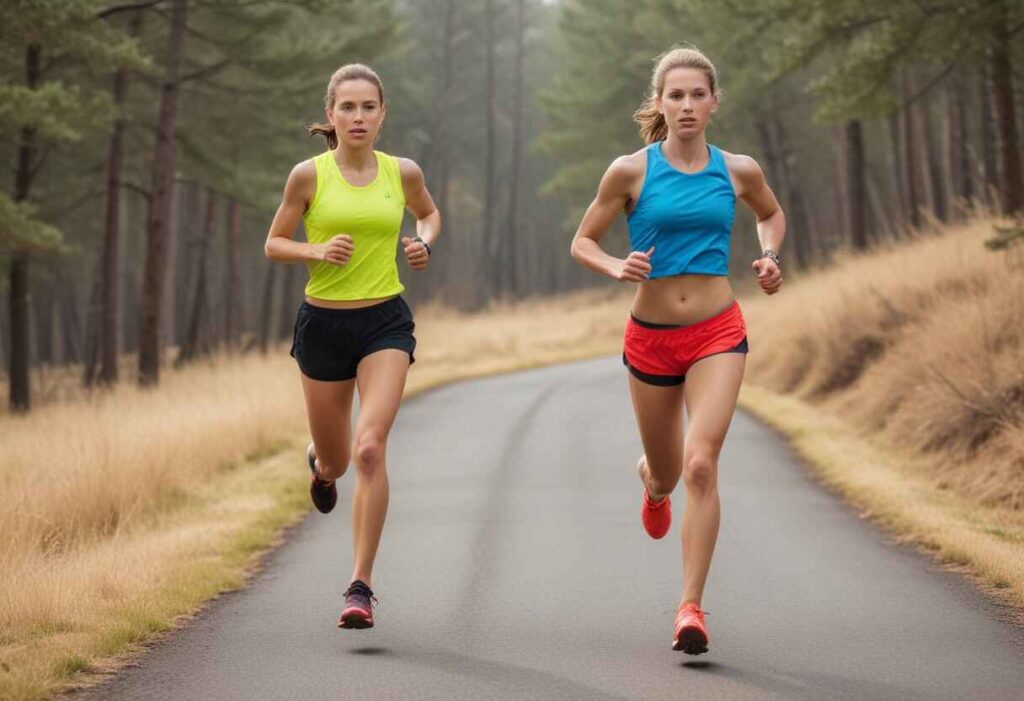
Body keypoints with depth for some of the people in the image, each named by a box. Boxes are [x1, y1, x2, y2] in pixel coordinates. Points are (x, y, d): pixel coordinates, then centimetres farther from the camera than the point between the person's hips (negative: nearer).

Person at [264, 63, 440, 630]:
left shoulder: (403, 174, 1)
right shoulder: (308, 176, -5)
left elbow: (429, 213, 22)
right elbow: (274, 244, 3)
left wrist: (424, 243, 1)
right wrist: (318, 251, -16)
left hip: (385, 324, 0)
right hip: (323, 323, 0)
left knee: (370, 448, -19)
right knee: (336, 460, 13)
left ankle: (361, 587, -14)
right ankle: (321, 462, 55)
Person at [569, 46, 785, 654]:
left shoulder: (738, 171, 0)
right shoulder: (631, 171, -6)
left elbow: (772, 213, 22)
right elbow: (583, 243, 2)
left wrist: (769, 256, 3)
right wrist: (617, 268, -18)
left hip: (718, 334, 0)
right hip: (651, 337, 1)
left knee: (701, 464, -18)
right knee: (666, 473, 16)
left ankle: (691, 608, -15)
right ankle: (653, 481, 57)